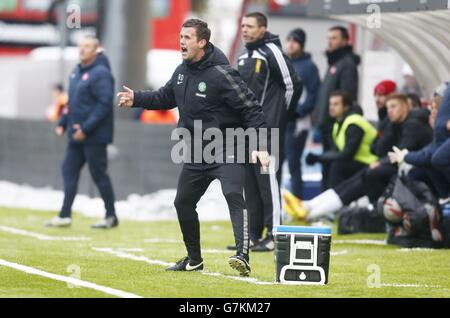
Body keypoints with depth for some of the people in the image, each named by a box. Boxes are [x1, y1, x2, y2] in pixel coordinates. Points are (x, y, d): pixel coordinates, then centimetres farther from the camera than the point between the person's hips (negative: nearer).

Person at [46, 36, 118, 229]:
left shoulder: (101, 73, -13)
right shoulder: (76, 72, 14)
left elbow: (105, 104, -20)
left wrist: (86, 128, -23)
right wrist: (63, 123, 11)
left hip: (94, 136, -8)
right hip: (77, 136, 8)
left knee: (99, 174, -1)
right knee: (69, 170, 4)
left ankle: (111, 216, 9)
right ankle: (65, 215, 6)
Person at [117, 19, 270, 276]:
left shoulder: (221, 74, -18)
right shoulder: (182, 72, 5)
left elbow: (251, 109, -19)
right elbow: (165, 98, 23)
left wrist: (260, 146, -26)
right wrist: (137, 99, 8)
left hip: (226, 150, -8)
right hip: (196, 154, 8)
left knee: (233, 195, -27)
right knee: (183, 203, 14)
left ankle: (243, 257, -38)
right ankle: (194, 259, 32)